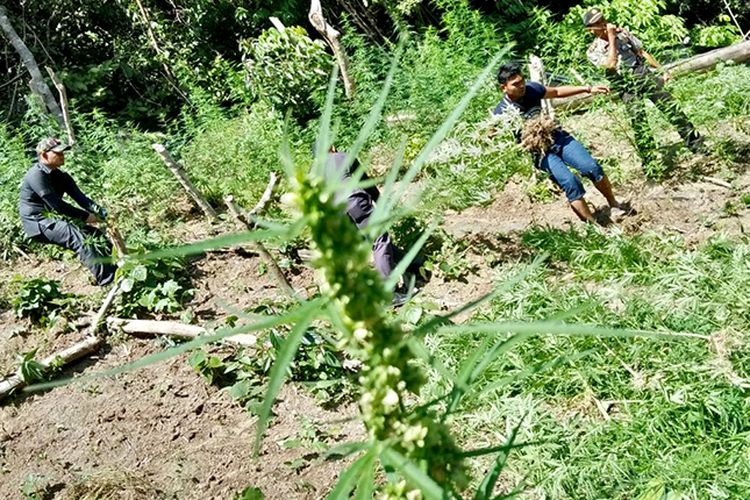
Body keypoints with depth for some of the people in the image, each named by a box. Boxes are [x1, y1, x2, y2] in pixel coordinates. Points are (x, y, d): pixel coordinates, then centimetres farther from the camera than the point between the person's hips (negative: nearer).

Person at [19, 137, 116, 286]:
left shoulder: (61, 176, 10)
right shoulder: (36, 175, -17)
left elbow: (80, 198, 1)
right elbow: (56, 204, -23)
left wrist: (104, 213, -14)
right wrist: (85, 216, -20)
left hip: (54, 218, 9)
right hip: (38, 223, -9)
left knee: (98, 235, -3)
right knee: (79, 237, -30)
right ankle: (108, 280, -37)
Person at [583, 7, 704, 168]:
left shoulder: (622, 32, 11)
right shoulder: (593, 51, -1)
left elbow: (642, 52, 14)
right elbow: (611, 64, -17)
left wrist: (661, 70, 11)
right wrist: (611, 38, -13)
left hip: (644, 73, 3)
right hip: (626, 85, -3)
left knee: (670, 106, -4)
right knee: (638, 117, -19)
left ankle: (695, 143, 3)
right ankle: (649, 158, -13)